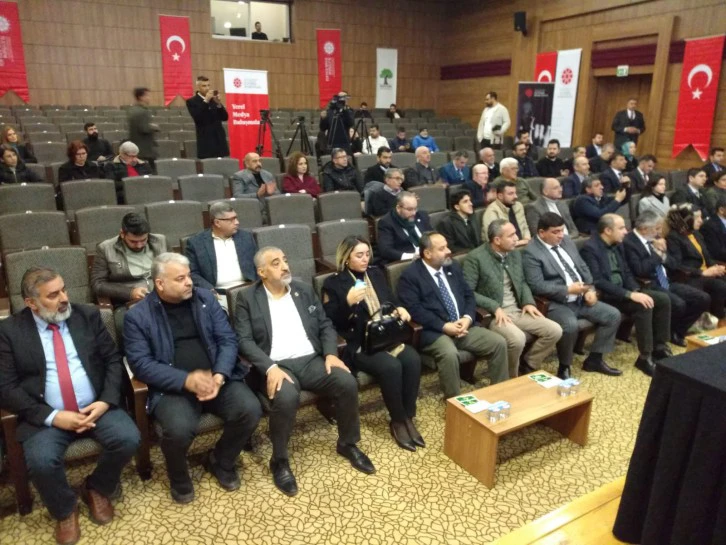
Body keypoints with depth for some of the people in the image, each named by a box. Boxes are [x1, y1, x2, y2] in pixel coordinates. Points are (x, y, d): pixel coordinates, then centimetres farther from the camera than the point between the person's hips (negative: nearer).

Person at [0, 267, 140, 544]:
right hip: (46, 416, -1)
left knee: (128, 438, -22)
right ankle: (65, 511, 6)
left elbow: (113, 360, 4)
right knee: (40, 461, -28)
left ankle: (96, 488, 11)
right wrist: (53, 417, -16)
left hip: (96, 406, 2)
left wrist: (106, 401, -12)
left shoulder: (88, 315, 4)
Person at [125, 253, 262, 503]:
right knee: (179, 428, -31)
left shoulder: (206, 298, 7)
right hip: (173, 387, -3)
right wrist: (187, 380, -21)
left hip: (216, 378, 3)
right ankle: (179, 478, 6)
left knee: (250, 410, -20)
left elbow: (228, 339, 3)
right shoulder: (137, 316, -2)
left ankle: (220, 462, 12)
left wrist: (219, 375, -16)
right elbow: (141, 364, -9)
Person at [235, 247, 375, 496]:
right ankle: (280, 461, -9)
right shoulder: (247, 298, 1)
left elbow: (325, 325, 13)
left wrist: (331, 353, -6)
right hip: (277, 365, -4)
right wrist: (270, 368, -22)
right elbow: (244, 341, -7)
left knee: (348, 383, -21)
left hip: (311, 360, 4)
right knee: (286, 397, -35)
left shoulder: (305, 291, 13)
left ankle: (348, 444, 4)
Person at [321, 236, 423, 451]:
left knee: (413, 360, -24)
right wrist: (348, 302, -22)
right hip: (359, 344, -5)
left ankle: (408, 417, -8)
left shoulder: (376, 274, 16)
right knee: (391, 367, -32)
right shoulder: (333, 283, -1)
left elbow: (391, 299, 25)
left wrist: (400, 308, 1)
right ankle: (397, 421, -9)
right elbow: (330, 323, -7)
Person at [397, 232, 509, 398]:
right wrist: (444, 326, -20)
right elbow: (414, 310, -15)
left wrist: (467, 318, -6)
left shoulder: (453, 267, 14)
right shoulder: (410, 275, -6)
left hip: (464, 326, 6)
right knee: (449, 354, -34)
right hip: (434, 332, -6)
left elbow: (468, 295, 14)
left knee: (499, 343, -9)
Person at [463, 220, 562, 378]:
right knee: (517, 338, -33)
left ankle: (525, 367, 10)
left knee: (554, 331, -7)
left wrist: (528, 302, 1)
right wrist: (495, 307, -22)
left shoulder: (515, 254, 9)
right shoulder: (475, 258, -13)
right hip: (492, 315, -7)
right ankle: (510, 379, -4)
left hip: (518, 311, 7)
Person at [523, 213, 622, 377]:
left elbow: (583, 268, 15)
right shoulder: (531, 253, -13)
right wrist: (568, 290, -22)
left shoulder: (566, 241, 12)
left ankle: (594, 359, 13)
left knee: (613, 315, 0)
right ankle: (564, 368, -8)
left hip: (581, 299, 8)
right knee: (570, 325, -34)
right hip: (556, 303, -8)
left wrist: (590, 290, -1)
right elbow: (537, 286, -21)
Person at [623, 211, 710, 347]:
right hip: (649, 286, -9)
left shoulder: (654, 238, 12)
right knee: (678, 304, -31)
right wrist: (657, 252, -15)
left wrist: (663, 253, -4)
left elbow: (672, 264, 17)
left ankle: (677, 332, 12)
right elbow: (639, 271, -25)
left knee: (703, 299, -4)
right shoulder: (628, 242, -14)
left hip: (666, 282, 9)